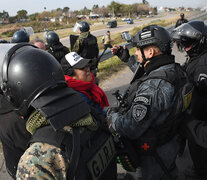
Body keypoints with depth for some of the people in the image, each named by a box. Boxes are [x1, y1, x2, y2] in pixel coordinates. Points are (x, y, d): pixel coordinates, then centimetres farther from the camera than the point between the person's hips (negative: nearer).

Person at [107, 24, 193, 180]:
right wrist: (126, 58, 13)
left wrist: (111, 114, -16)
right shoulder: (174, 69, -8)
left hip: (155, 156, -7)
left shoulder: (153, 87, -38)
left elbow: (129, 129, -35)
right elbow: (143, 73, 13)